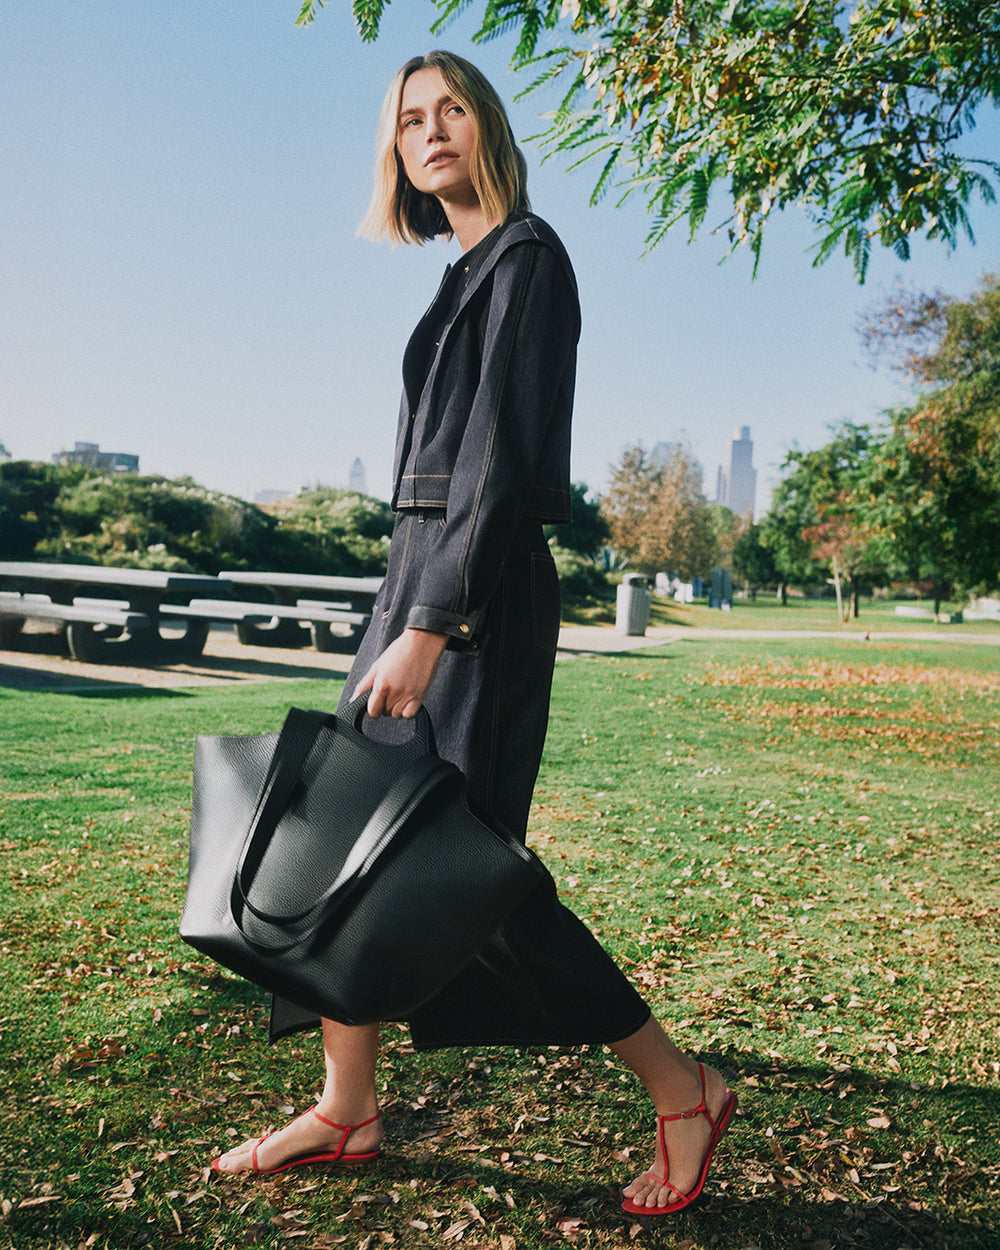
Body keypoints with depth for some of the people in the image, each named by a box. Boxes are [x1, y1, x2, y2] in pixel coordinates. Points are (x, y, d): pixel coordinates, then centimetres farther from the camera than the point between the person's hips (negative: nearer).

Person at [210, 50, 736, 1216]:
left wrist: (433, 625, -23)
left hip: (478, 588, -10)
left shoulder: (526, 255, -8)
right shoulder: (470, 269, 19)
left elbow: (506, 458, -18)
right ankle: (347, 1108, 21)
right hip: (424, 571, 10)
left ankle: (681, 1090, 9)